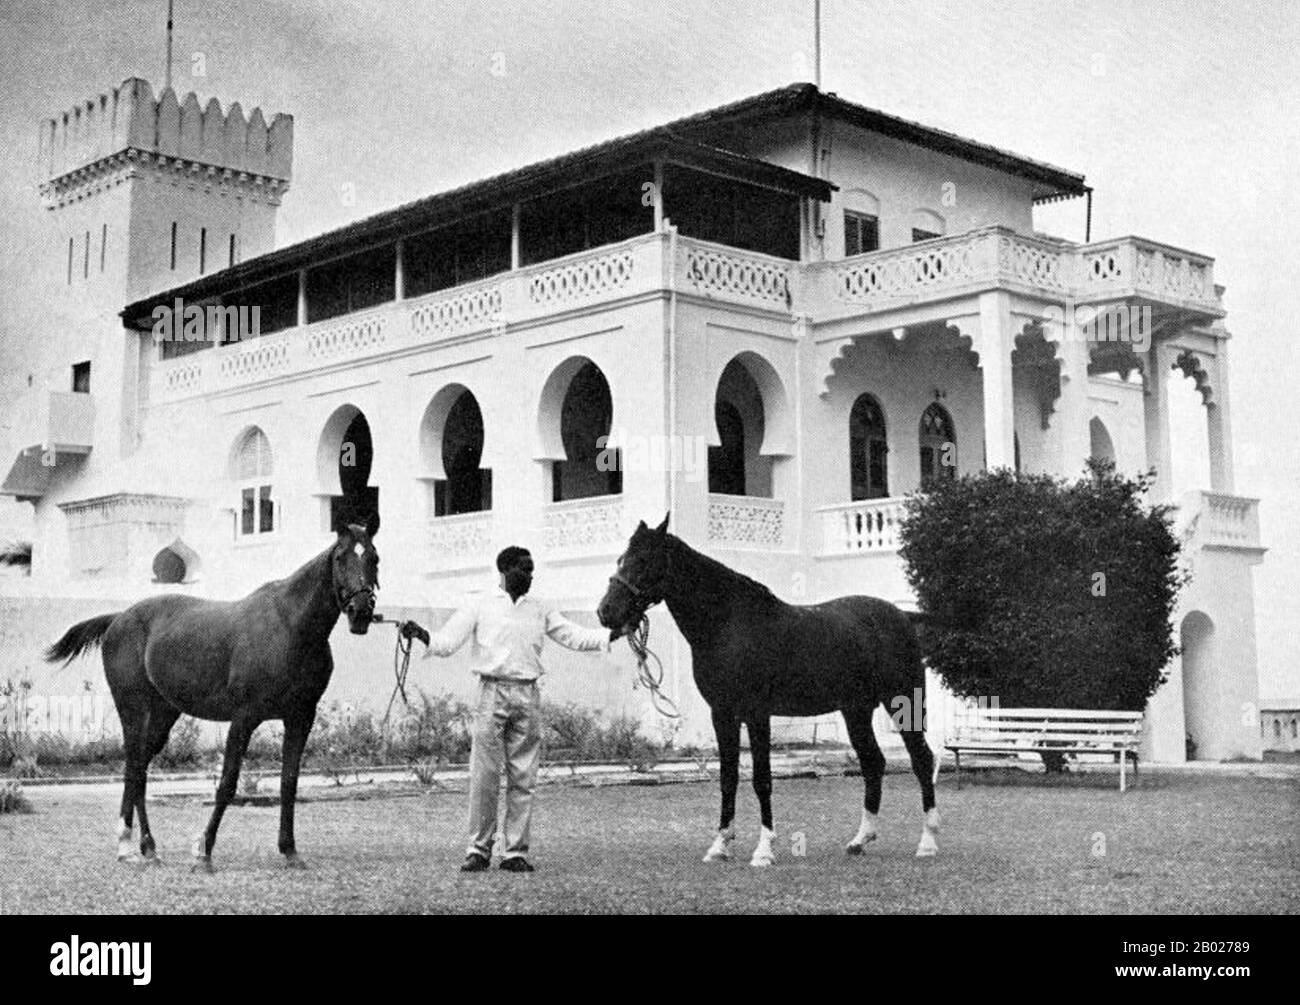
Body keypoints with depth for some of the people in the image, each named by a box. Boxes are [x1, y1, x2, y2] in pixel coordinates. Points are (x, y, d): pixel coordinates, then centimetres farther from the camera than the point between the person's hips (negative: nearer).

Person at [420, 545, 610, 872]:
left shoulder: (541, 610, 13)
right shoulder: (480, 606, 5)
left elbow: (575, 637, 11)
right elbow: (447, 642, -1)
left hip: (527, 695, 3)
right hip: (492, 692, -3)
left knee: (523, 778, 3)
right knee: (484, 775, -2)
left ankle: (515, 851, 10)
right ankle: (479, 848, 8)